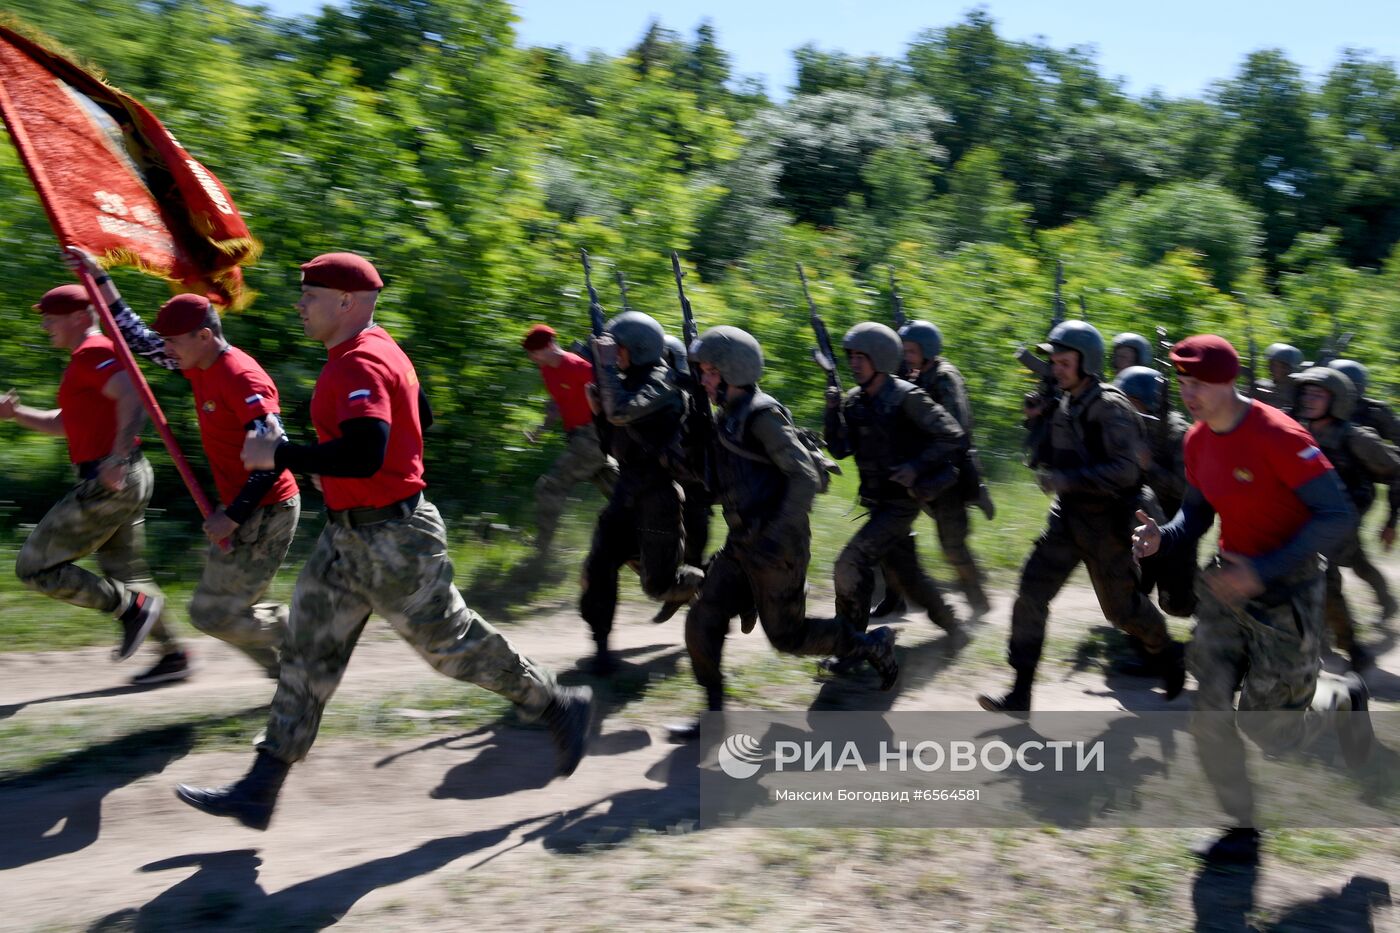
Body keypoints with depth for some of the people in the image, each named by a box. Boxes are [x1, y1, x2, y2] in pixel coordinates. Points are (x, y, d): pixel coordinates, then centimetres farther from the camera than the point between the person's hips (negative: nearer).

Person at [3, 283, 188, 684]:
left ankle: (132, 607, -2)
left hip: (109, 483, -10)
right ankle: (173, 655, 21)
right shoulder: (87, 358, 21)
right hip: (124, 483, 10)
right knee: (125, 574, 17)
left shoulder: (92, 353, -11)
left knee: (34, 566, -3)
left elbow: (134, 398, -28)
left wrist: (119, 458, -35)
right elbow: (66, 424, 30)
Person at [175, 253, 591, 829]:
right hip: (349, 535, 11)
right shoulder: (378, 351, 12)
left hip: (392, 540, -11)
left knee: (450, 641, 2)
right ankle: (260, 791, 17)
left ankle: (559, 708, 22)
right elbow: (420, 418, 23)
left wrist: (279, 454, -24)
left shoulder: (361, 364, -20)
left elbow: (364, 454, -34)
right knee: (308, 651, 10)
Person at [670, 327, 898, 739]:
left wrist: (776, 535, -29)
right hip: (742, 546, 8)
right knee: (703, 621, 1)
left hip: (777, 549, -8)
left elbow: (806, 477, -23)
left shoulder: (763, 415, -17)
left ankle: (872, 645, 24)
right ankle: (714, 712, 11)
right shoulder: (728, 417, 11)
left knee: (786, 634, 4)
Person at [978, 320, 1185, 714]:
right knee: (1032, 591, -6)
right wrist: (1036, 422, 0)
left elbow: (1126, 471, -27)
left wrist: (1065, 480, -31)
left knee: (1121, 605, 10)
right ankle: (1020, 694, -2)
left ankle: (1166, 656, 42)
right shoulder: (1064, 405, 6)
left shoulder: (1110, 407, -18)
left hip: (1106, 525, -6)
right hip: (1067, 517, 6)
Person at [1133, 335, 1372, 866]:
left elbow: (1338, 516, -23)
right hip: (1227, 583, 6)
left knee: (1270, 732, 3)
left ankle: (1341, 698, 35)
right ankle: (1242, 830, 22)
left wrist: (1264, 572, -28)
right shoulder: (1198, 440, 1)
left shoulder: (1277, 436, -22)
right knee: (1209, 716, 4)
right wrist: (1163, 539, -10)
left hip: (1285, 592, -6)